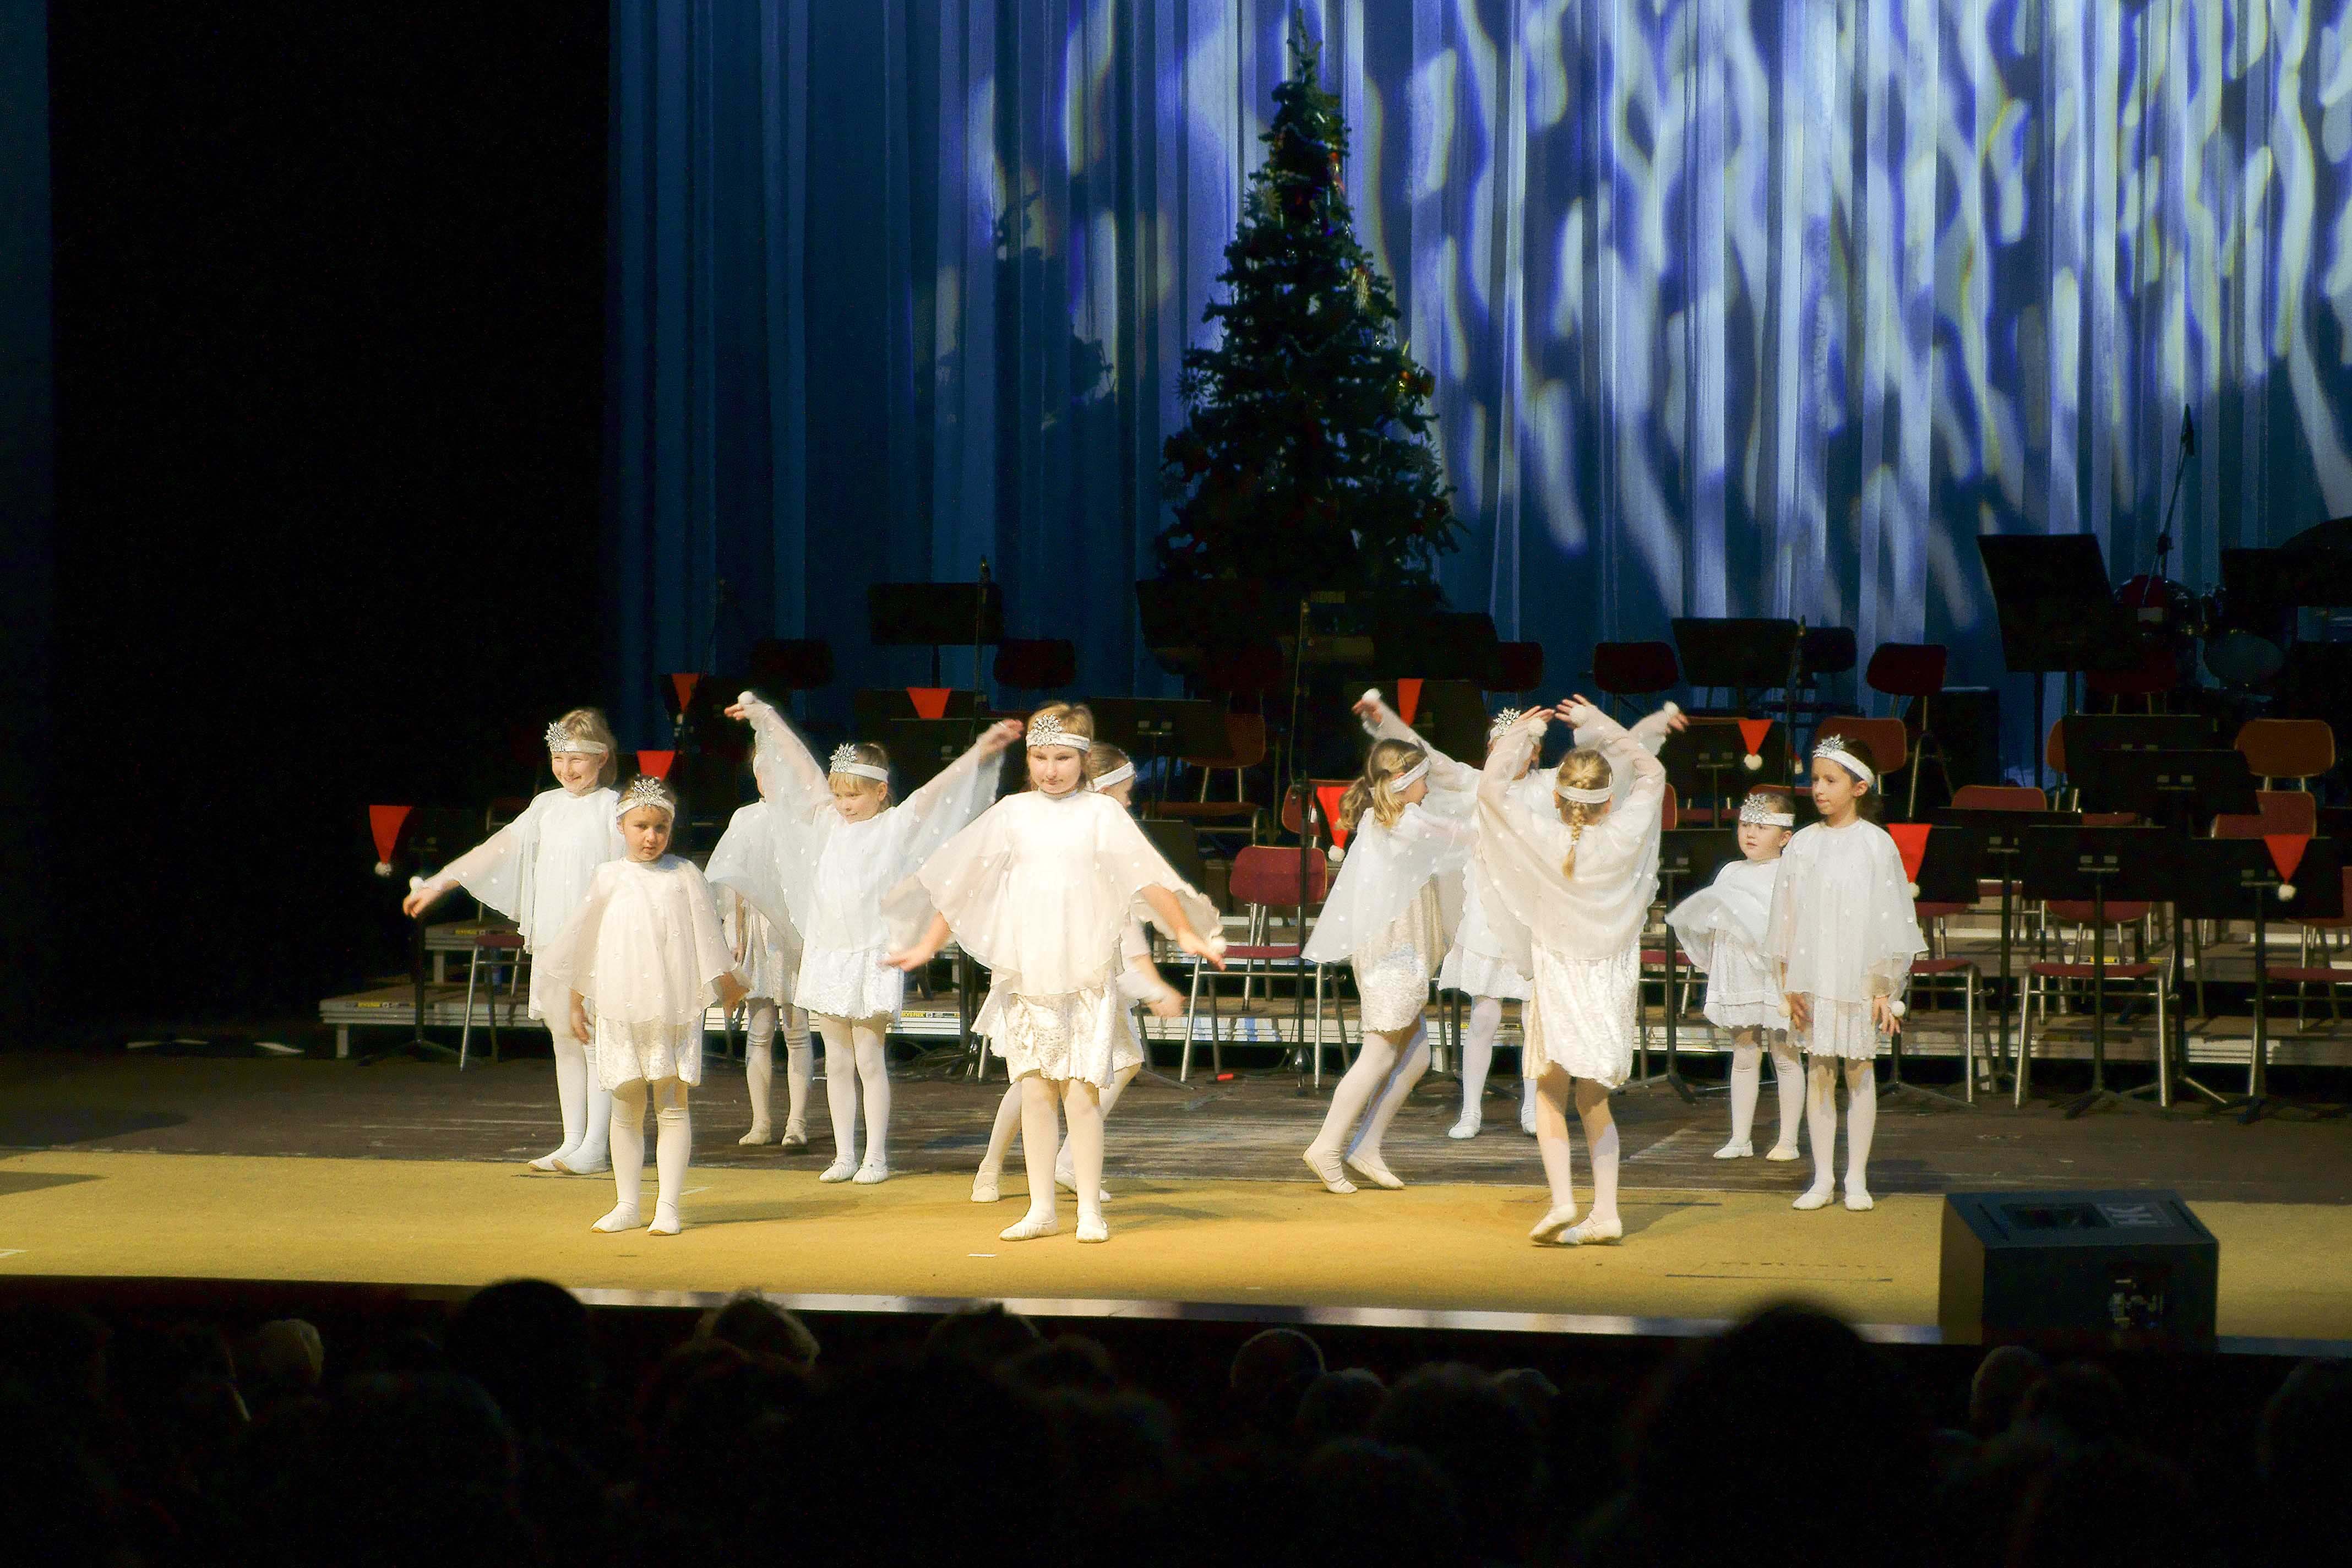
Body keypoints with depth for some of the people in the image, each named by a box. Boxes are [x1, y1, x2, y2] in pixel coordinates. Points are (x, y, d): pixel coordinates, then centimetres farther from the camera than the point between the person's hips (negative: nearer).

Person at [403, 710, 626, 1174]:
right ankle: (572, 1141, 13)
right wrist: (438, 883, 12)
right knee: (564, 1038, 8)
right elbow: (498, 848, 14)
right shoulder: (546, 806, 13)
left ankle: (593, 1146, -5)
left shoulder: (613, 809, -4)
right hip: (551, 940, 6)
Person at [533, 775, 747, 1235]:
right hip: (620, 1008, 1)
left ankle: (667, 1205, 1)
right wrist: (576, 1003, 16)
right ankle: (627, 1204, 14)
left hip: (675, 1010, -1)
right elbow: (584, 944, 14)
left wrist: (727, 983, 12)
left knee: (672, 1105, -2)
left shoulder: (684, 876, 3)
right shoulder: (609, 879, 6)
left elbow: (709, 938, 10)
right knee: (626, 1107, 6)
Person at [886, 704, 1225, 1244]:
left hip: (1085, 976, -2)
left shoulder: (1100, 814, 3)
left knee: (1082, 1094, -5)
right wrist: (927, 945, 14)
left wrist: (1186, 934, -8)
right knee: (1034, 1092, 3)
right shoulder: (1012, 813, 9)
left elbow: (1148, 878, -1)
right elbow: (961, 884, 14)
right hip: (1023, 974, 2)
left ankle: (1090, 1210, 3)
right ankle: (1041, 1209, 11)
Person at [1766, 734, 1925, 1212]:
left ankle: (1857, 1179, 9)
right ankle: (1822, 1178, 9)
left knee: (1860, 1073, 3)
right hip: (1812, 979, 2)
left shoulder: (1876, 845, -2)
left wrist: (1885, 989, -4)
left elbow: (1891, 921, -1)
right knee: (1818, 1073, 4)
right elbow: (1786, 918, 6)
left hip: (1860, 978, -2)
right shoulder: (1803, 846, 4)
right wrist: (1790, 985, 1)